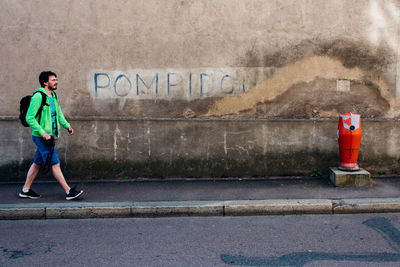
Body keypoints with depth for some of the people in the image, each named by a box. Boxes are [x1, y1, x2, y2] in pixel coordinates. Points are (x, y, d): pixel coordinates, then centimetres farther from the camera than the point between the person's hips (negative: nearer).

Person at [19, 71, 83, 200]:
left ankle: (25, 190, 24)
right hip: (41, 137, -9)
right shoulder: (38, 96, -15)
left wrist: (67, 125, 9)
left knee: (37, 163, 15)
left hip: (49, 136, 9)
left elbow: (59, 113, 23)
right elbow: (29, 118, -18)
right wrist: (42, 132, -22)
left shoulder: (53, 96, 12)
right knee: (55, 164, -6)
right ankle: (69, 192, -3)